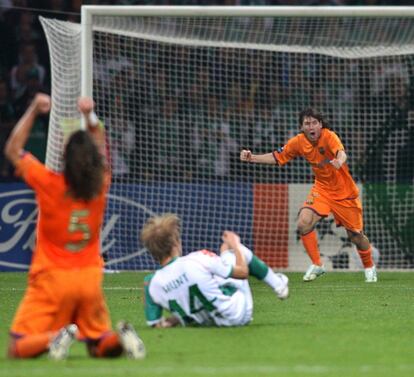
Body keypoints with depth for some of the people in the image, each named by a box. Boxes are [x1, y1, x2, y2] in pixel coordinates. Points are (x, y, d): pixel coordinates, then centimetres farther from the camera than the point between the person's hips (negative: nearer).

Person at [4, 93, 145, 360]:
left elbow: (13, 150, 3)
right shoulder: (101, 184, -2)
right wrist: (90, 116, 12)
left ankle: (55, 337, -32)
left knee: (18, 349, -3)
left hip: (52, 277, -4)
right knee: (100, 346, 17)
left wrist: (34, 111, 5)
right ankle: (119, 337, -17)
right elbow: (100, 146, 20)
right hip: (90, 277, 4)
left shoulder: (49, 183, -12)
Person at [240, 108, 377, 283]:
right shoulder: (298, 142, -9)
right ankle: (316, 265, 0)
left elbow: (341, 152, -46)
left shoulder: (329, 137, -25)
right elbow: (277, 157, 4)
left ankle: (369, 267, 33)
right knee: (303, 223, -18)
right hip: (321, 188, 4)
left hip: (344, 192, -4)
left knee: (355, 235, 4)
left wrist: (339, 161, -69)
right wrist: (252, 158, -6)